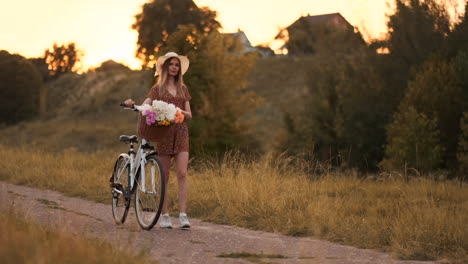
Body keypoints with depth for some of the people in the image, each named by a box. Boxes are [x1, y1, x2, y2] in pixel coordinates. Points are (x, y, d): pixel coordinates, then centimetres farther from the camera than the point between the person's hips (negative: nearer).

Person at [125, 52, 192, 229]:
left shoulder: (183, 89, 15)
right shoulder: (157, 88, 7)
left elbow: (189, 114, 14)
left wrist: (180, 112, -8)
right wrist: (132, 105, -25)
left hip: (180, 132, 2)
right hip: (164, 132, -2)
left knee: (182, 173, -12)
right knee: (164, 176, 1)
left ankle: (183, 215, -15)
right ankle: (164, 216, 8)